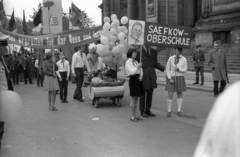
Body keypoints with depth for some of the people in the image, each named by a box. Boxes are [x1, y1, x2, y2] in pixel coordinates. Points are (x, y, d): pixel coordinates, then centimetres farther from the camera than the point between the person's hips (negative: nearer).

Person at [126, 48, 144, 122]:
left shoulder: (135, 62, 15)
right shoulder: (128, 62, -9)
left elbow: (140, 70, 10)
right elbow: (132, 72, -19)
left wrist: (141, 76, -8)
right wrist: (137, 67, -24)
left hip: (138, 80, 8)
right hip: (133, 80, -8)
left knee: (136, 99, 10)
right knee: (133, 99, -4)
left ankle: (135, 115, 17)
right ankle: (132, 116, 4)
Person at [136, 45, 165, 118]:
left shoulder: (154, 51, 7)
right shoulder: (139, 52, -6)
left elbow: (155, 64, 14)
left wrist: (164, 68, 2)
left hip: (152, 76, 5)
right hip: (143, 75, -4)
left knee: (150, 94, 9)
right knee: (143, 94, 3)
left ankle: (148, 110, 21)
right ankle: (142, 111, 15)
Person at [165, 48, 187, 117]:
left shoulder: (184, 59, -1)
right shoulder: (171, 58, -2)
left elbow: (185, 70, -1)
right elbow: (167, 69, -2)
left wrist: (178, 69, -21)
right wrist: (169, 78, -12)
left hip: (180, 78, 1)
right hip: (171, 78, 0)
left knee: (180, 95, 6)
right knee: (170, 95, -3)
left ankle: (179, 111, 15)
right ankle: (169, 111, 6)